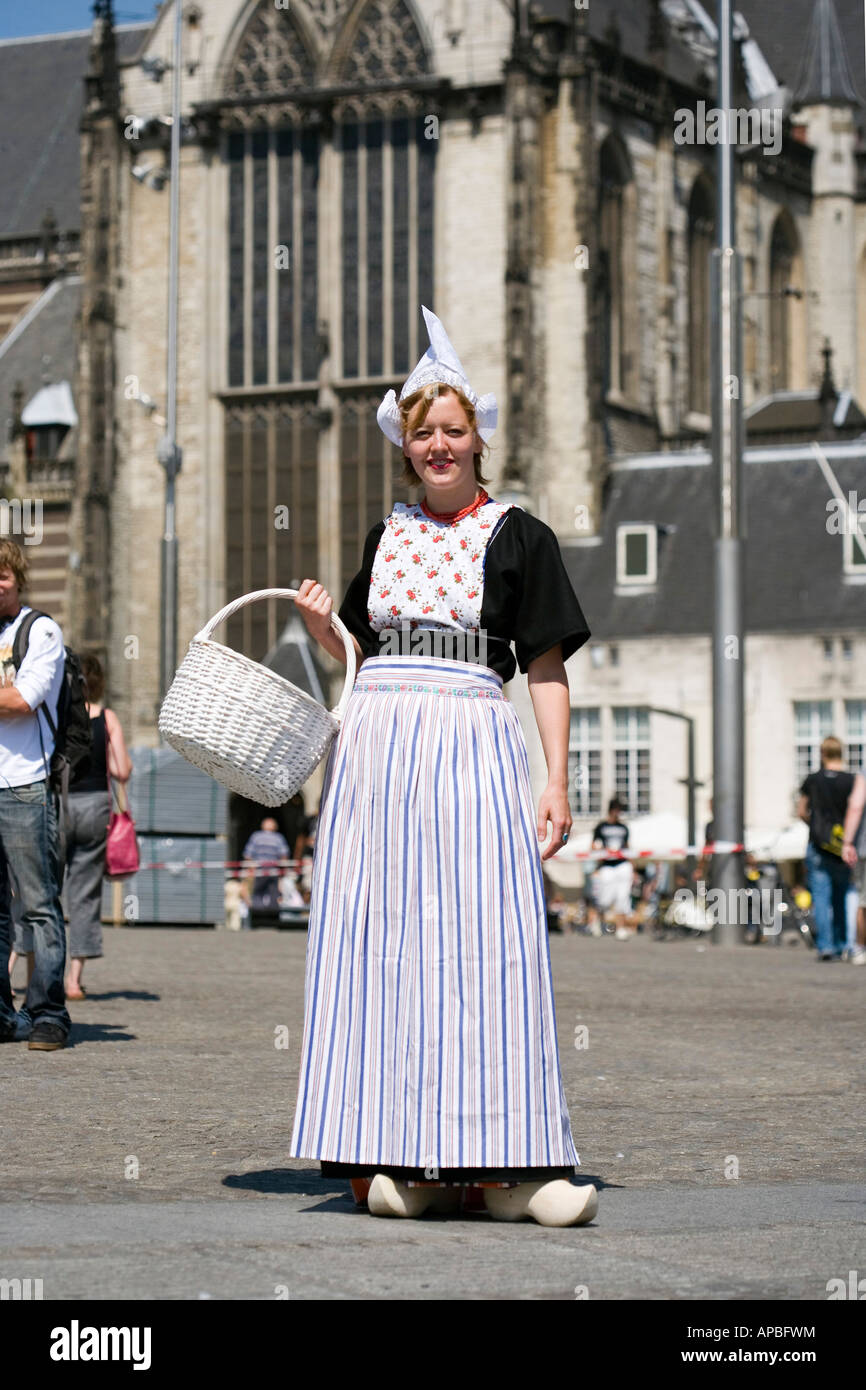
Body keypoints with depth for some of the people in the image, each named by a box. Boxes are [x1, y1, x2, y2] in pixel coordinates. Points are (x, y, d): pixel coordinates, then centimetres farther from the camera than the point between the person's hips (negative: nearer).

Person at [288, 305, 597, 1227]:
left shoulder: (517, 537, 6)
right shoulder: (384, 535, 16)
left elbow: (546, 669, 2)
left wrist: (557, 780, -6)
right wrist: (321, 627, 4)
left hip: (473, 744, -3)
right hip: (377, 743, 4)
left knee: (489, 936, -10)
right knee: (380, 935, -2)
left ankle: (503, 1162, -9)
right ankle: (400, 1158, 2)